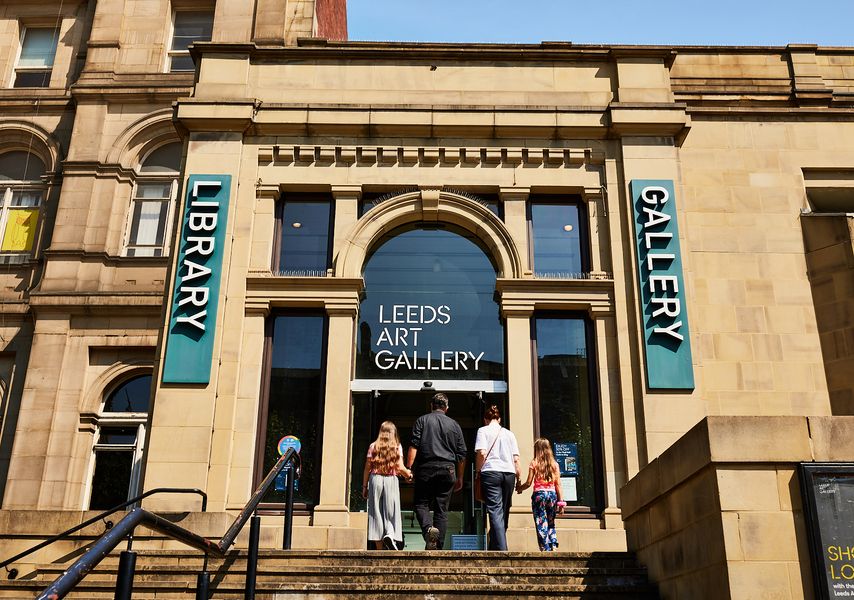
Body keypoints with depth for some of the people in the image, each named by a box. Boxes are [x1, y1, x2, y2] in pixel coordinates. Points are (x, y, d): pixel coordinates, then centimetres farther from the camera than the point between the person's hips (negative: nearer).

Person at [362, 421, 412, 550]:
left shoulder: (373, 446, 5)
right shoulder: (397, 447, 4)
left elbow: (367, 468, 4)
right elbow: (400, 467, -3)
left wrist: (364, 486, 10)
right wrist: (408, 474, 17)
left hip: (375, 479, 1)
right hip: (391, 480, -1)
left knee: (376, 512, 5)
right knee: (391, 512, 6)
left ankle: (379, 548, 5)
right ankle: (390, 535, -23)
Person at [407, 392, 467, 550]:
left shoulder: (422, 420, 7)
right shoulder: (454, 424, 14)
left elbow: (413, 446, -4)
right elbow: (461, 454, 13)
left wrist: (409, 468, -5)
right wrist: (460, 478, 20)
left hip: (426, 469, -2)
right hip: (447, 470, 2)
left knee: (421, 504, 7)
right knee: (442, 509, 6)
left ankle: (428, 528, -21)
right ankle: (438, 546, 1)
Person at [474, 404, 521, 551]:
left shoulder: (483, 430, 7)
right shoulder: (509, 433, 18)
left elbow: (482, 453, -7)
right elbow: (516, 459, 11)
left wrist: (478, 470, 4)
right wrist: (519, 478, 15)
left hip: (491, 472, -4)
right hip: (509, 473, 4)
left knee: (495, 512, -11)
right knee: (504, 512, 12)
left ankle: (501, 548, -24)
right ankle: (494, 547, 17)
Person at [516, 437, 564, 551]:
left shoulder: (534, 463, -3)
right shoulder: (554, 464, 5)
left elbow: (528, 483, -3)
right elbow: (558, 484, 5)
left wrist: (519, 488, 15)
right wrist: (560, 501, 9)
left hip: (539, 494, -3)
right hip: (552, 494, 3)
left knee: (541, 525, 2)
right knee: (551, 524, 15)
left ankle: (546, 549, -2)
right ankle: (554, 546, 0)